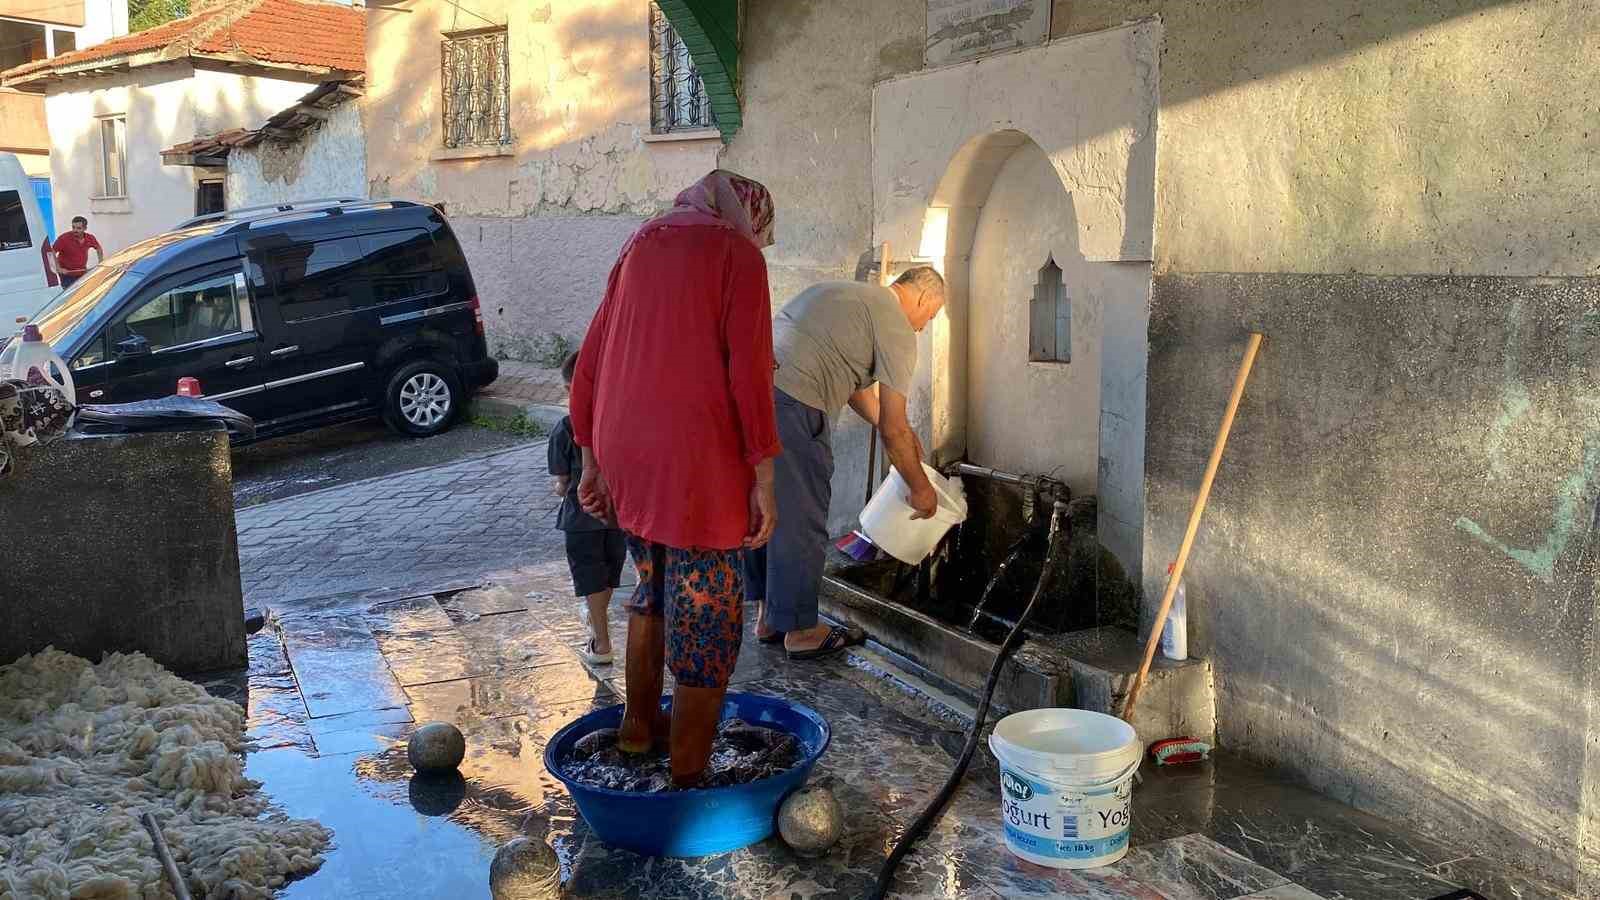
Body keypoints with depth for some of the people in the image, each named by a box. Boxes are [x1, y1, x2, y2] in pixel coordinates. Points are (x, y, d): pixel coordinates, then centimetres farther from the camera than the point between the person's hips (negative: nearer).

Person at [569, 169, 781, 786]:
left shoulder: (642, 244, 16)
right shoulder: (736, 253, -3)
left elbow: (589, 362, 16)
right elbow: (749, 372, -13)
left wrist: (592, 459, 21)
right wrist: (763, 479, -10)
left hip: (622, 456, 7)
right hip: (695, 463, -7)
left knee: (653, 590, 26)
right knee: (706, 621, 3)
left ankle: (638, 726, 39)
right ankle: (687, 777, 9)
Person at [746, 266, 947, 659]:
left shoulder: (842, 292, 28)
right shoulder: (895, 327, 0)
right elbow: (892, 428, 0)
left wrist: (901, 430, 42)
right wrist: (920, 487, 13)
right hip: (791, 406, -9)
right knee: (800, 523, 3)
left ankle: (767, 616, 31)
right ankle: (800, 630, 15)